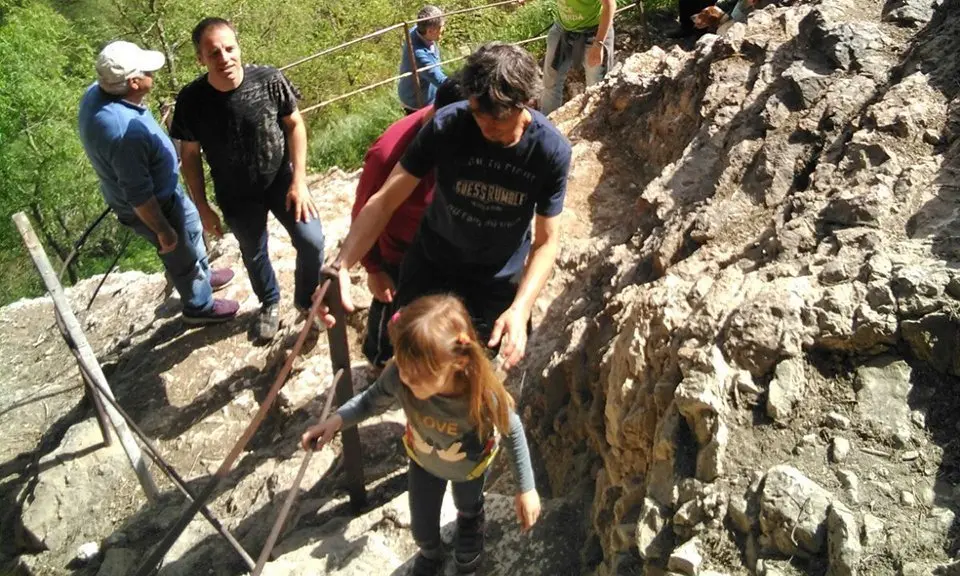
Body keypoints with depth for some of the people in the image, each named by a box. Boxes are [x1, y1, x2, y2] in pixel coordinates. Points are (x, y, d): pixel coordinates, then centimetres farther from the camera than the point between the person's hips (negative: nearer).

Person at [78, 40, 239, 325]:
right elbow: (138, 195, -32)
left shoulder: (97, 92, -12)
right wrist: (164, 231, -18)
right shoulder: (125, 131, -41)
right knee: (181, 255, 16)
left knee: (191, 223, 31)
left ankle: (202, 276, 56)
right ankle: (199, 306, 43)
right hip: (149, 205, -9)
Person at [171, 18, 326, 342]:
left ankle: (307, 300, 25)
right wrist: (202, 207, -3)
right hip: (237, 197, 0)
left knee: (311, 241, -5)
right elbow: (190, 155, -6)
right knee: (254, 255, 17)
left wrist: (299, 181, -11)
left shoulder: (268, 80, -21)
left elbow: (295, 125, -7)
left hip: (281, 180, 0)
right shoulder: (191, 101, -20)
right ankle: (270, 305, 46)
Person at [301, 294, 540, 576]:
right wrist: (337, 420, -34)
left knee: (468, 506, 33)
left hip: (470, 464, -1)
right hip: (423, 461, 2)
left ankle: (470, 521, 72)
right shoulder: (398, 376, -41)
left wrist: (526, 488, -15)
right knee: (422, 528, 24)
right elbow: (372, 401, -17)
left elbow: (512, 432, -24)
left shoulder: (485, 395, -46)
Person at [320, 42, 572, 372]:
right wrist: (341, 266, -35)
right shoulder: (446, 125, -26)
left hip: (500, 281, 0)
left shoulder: (552, 151, -23)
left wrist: (521, 309, -33)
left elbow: (546, 241, -17)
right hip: (431, 267, 0)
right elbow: (385, 200, -22)